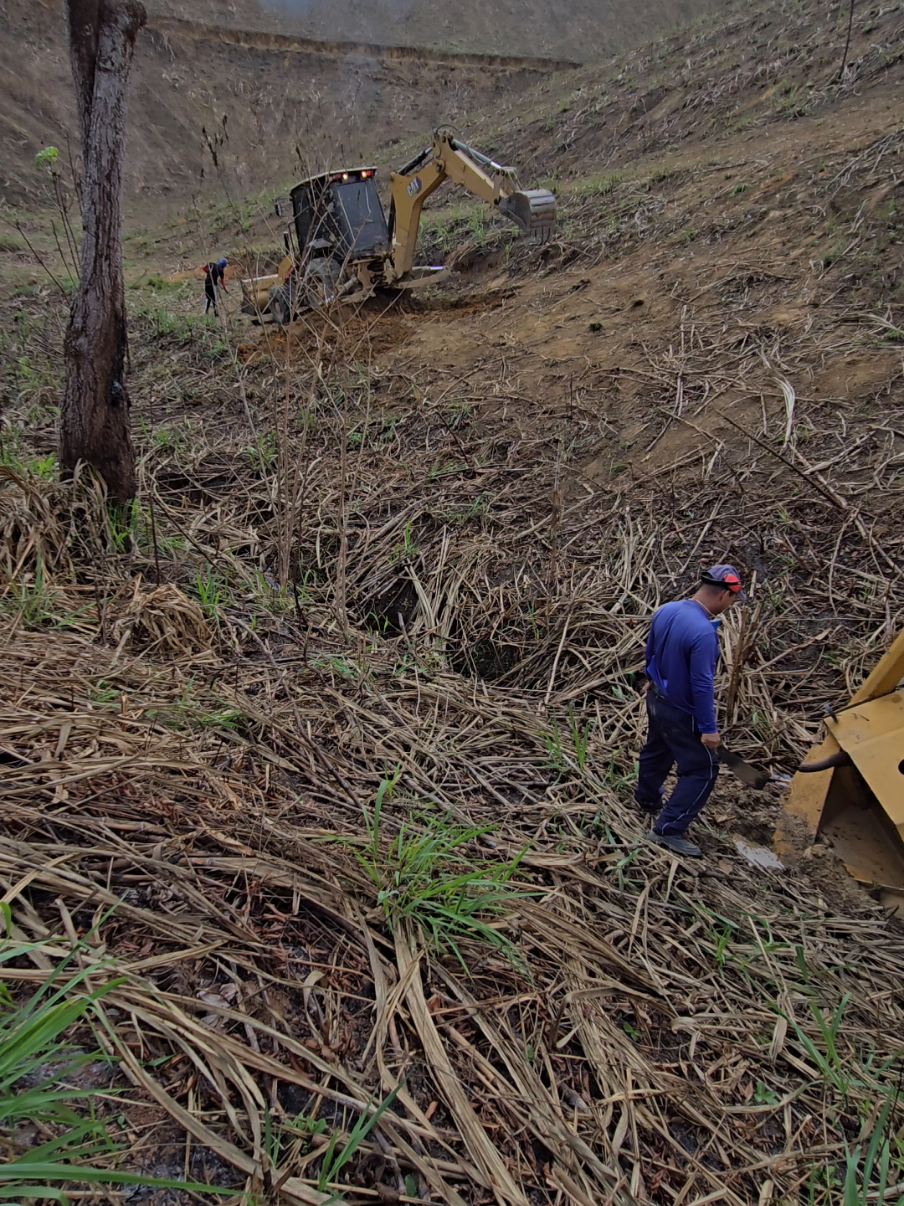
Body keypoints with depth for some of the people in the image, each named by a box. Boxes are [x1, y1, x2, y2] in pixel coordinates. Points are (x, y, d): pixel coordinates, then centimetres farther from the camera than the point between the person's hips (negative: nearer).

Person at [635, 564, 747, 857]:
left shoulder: (665, 611, -6)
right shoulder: (703, 632, -32)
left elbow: (650, 650, 11)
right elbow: (702, 685, -27)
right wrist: (709, 728, -18)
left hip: (656, 699, 9)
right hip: (680, 713, -9)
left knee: (656, 751, 29)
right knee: (703, 769, 5)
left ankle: (647, 799, 51)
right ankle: (669, 828, 6)